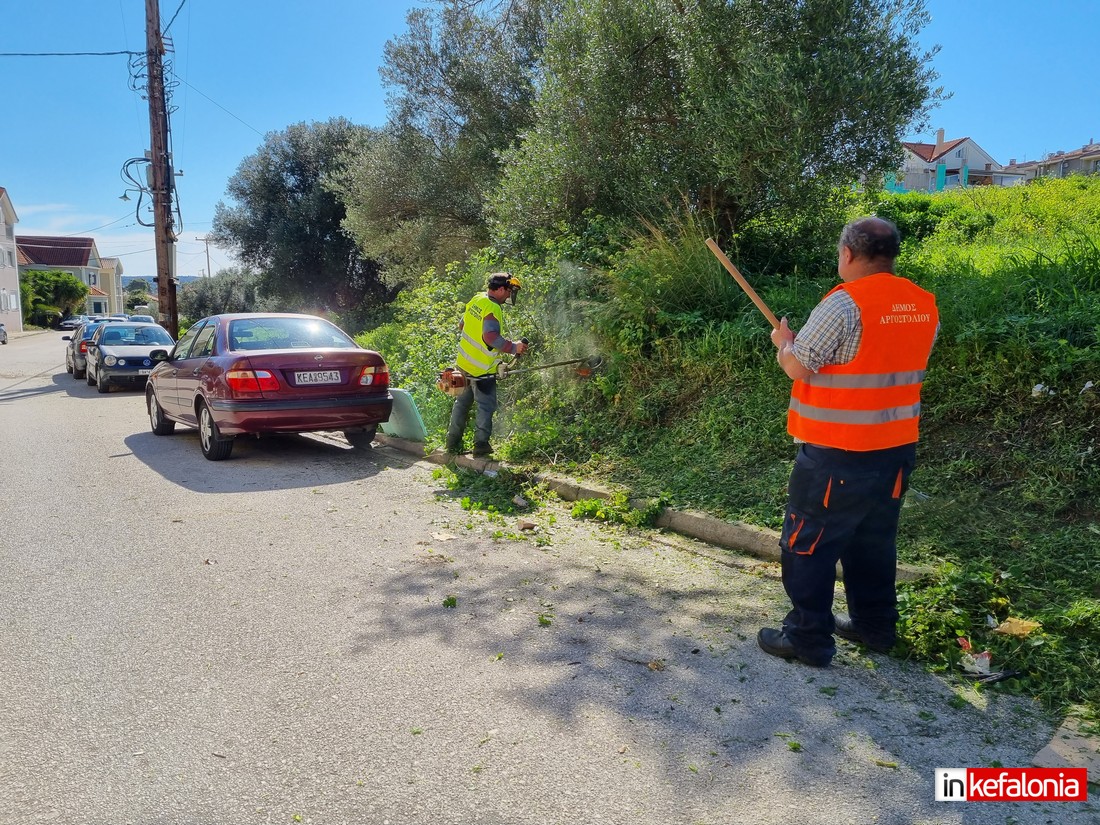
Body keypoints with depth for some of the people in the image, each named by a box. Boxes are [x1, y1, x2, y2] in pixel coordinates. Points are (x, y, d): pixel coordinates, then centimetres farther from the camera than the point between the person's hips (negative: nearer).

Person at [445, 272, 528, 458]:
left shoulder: (476, 300, 4)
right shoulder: (492, 309, -23)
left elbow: (463, 324, 16)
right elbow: (492, 337, -35)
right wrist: (514, 347, -26)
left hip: (464, 363, 9)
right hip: (482, 369, -8)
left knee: (462, 402, 18)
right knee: (486, 406, 3)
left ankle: (453, 442, 24)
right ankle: (481, 446, 5)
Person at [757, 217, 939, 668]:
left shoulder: (844, 303, -19)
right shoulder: (924, 305, 5)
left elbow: (798, 366, -15)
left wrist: (783, 342, 6)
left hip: (837, 454, -8)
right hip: (896, 448, 8)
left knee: (808, 546, 5)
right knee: (874, 541, 21)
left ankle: (808, 638, 13)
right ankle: (875, 626, 33)